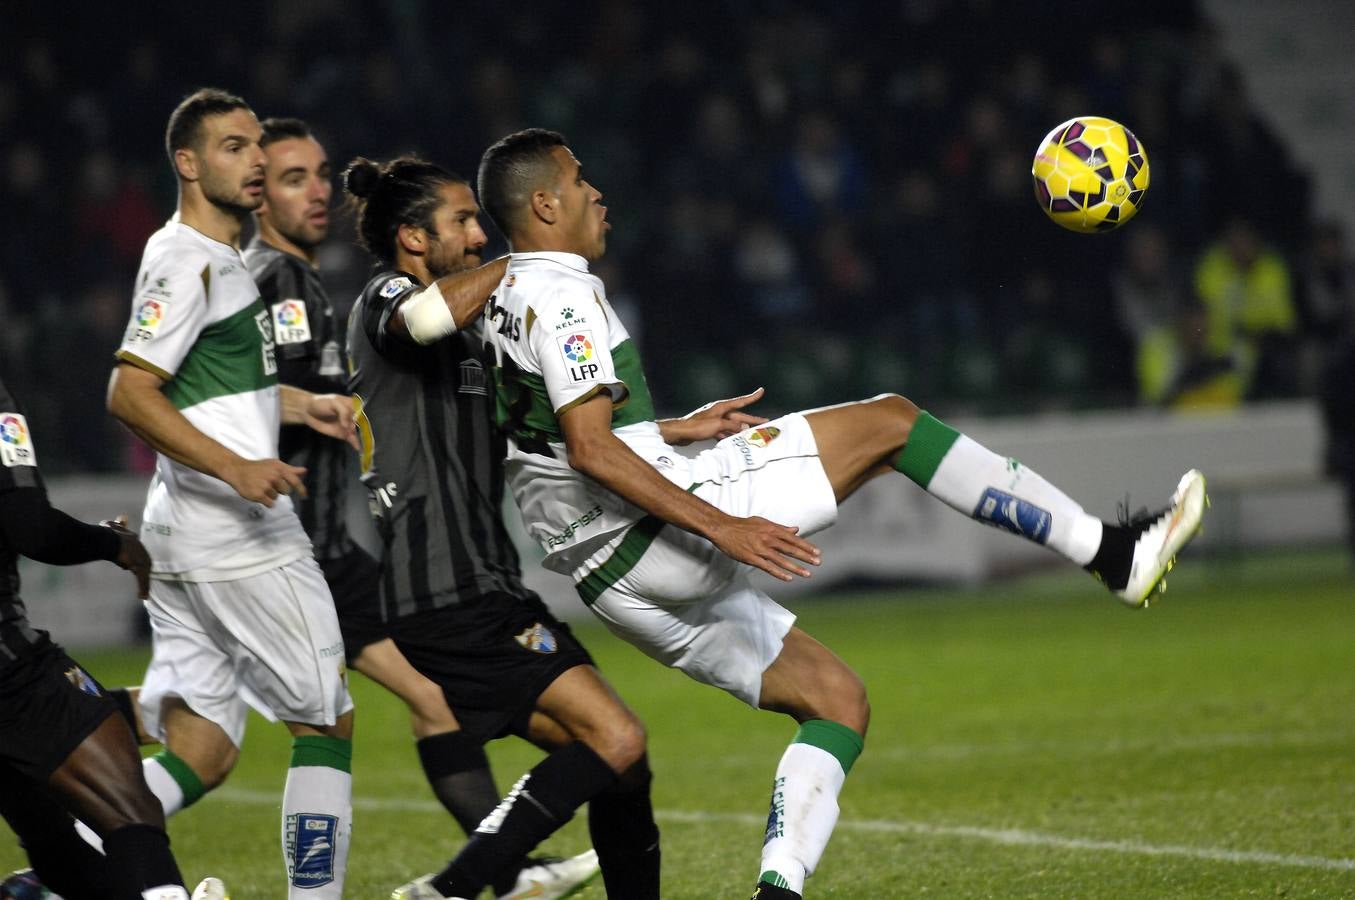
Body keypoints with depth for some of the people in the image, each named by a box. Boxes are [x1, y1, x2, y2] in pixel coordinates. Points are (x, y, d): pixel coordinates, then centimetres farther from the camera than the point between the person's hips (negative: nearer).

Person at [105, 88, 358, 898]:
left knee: (198, 754, 5)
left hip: (186, 533, 10)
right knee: (328, 718, 0)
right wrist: (235, 467, -28)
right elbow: (129, 393, -20)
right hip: (239, 535, -10)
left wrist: (301, 404, 19)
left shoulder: (221, 257, 20)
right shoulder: (189, 262, -11)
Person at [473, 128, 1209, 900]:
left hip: (615, 578, 10)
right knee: (889, 423, -6)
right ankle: (1115, 553, -5)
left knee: (837, 700, 13)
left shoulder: (504, 302, 20)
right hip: (651, 527, -10)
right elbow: (591, 450, -20)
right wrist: (720, 527, -23)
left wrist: (684, 427, 35)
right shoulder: (561, 293, -10)